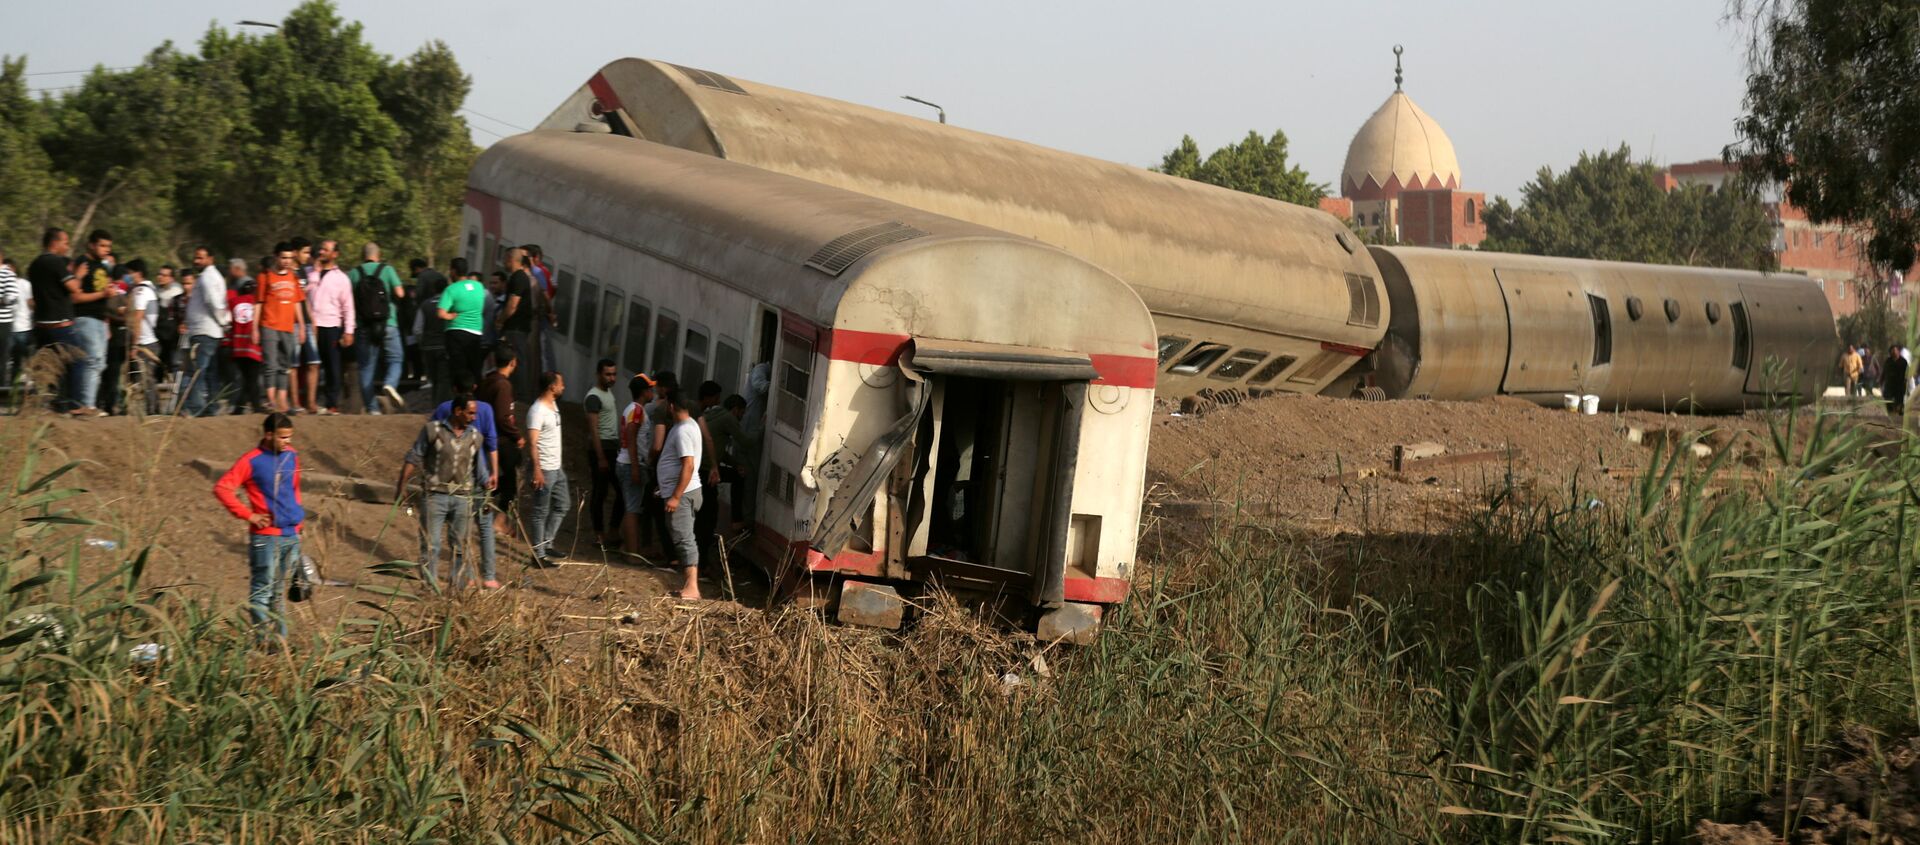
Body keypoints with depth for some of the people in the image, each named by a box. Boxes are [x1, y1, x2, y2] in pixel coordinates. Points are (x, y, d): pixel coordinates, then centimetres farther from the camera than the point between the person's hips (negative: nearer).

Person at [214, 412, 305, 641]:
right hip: (266, 536, -6)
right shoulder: (252, 461, -9)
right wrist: (248, 515, -13)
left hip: (292, 535, 6)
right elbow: (221, 488, -12)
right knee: (263, 590, -5)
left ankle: (281, 637, 18)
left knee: (279, 590, 13)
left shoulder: (292, 456, 9)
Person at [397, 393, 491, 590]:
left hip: (463, 498, 4)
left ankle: (457, 588, 17)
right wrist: (401, 487, -4)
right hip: (434, 495, -4)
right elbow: (413, 459, 0)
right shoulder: (433, 430, -3)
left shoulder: (475, 436, 8)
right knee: (430, 546, -3)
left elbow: (479, 470, 17)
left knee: (461, 546, 8)